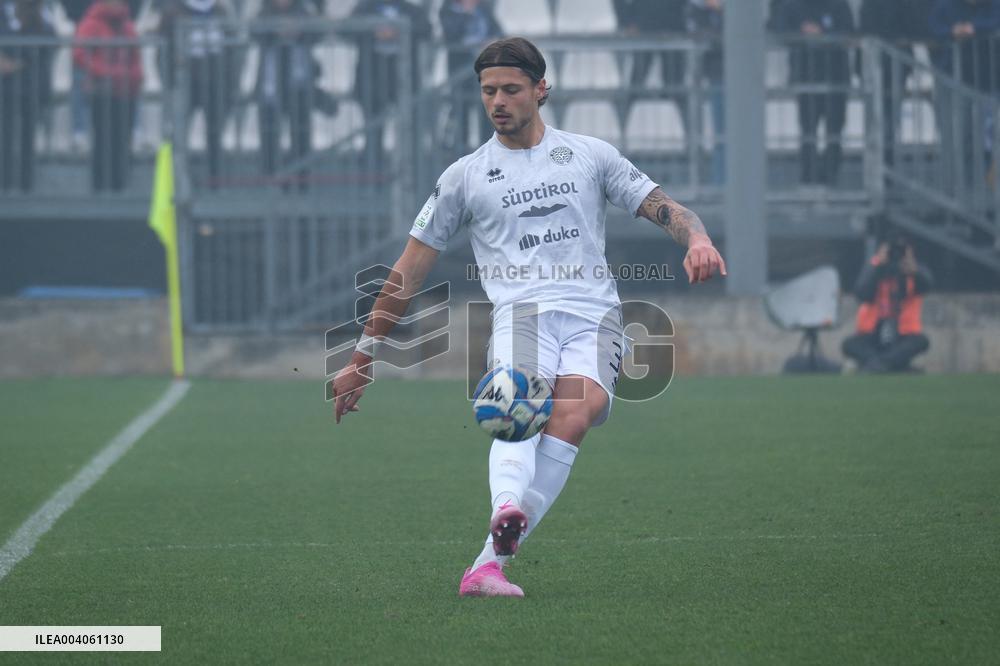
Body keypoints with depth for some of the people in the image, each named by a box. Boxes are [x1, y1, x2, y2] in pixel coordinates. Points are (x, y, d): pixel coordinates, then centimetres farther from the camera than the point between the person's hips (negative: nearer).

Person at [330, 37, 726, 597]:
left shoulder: (589, 154, 19)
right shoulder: (465, 176, 19)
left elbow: (662, 208, 15)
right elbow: (410, 271, 21)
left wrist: (697, 239, -9)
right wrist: (363, 359, 20)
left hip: (595, 312, 0)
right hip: (521, 311, 0)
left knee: (574, 413, -29)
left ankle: (489, 562, -33)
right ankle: (507, 509, -61)